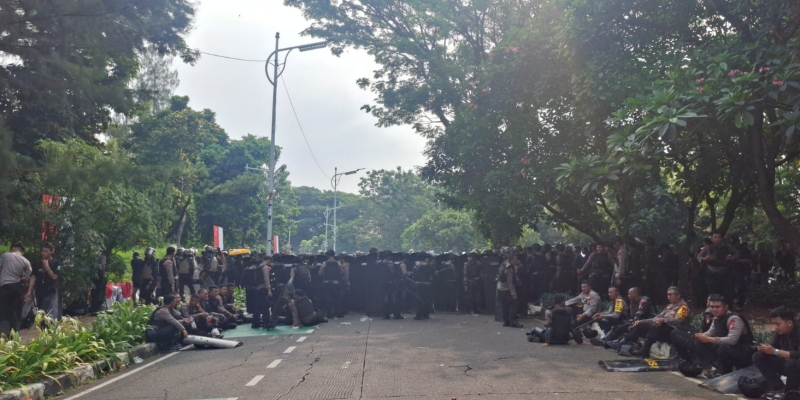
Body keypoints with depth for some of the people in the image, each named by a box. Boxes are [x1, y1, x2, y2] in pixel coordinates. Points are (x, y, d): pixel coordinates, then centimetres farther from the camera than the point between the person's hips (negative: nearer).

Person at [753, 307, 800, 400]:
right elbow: (773, 347, 3)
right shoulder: (780, 333, -3)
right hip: (786, 365, 7)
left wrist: (775, 351, -36)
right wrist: (764, 348, -21)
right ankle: (779, 388, -8)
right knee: (757, 357, -7)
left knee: (791, 363, -40)